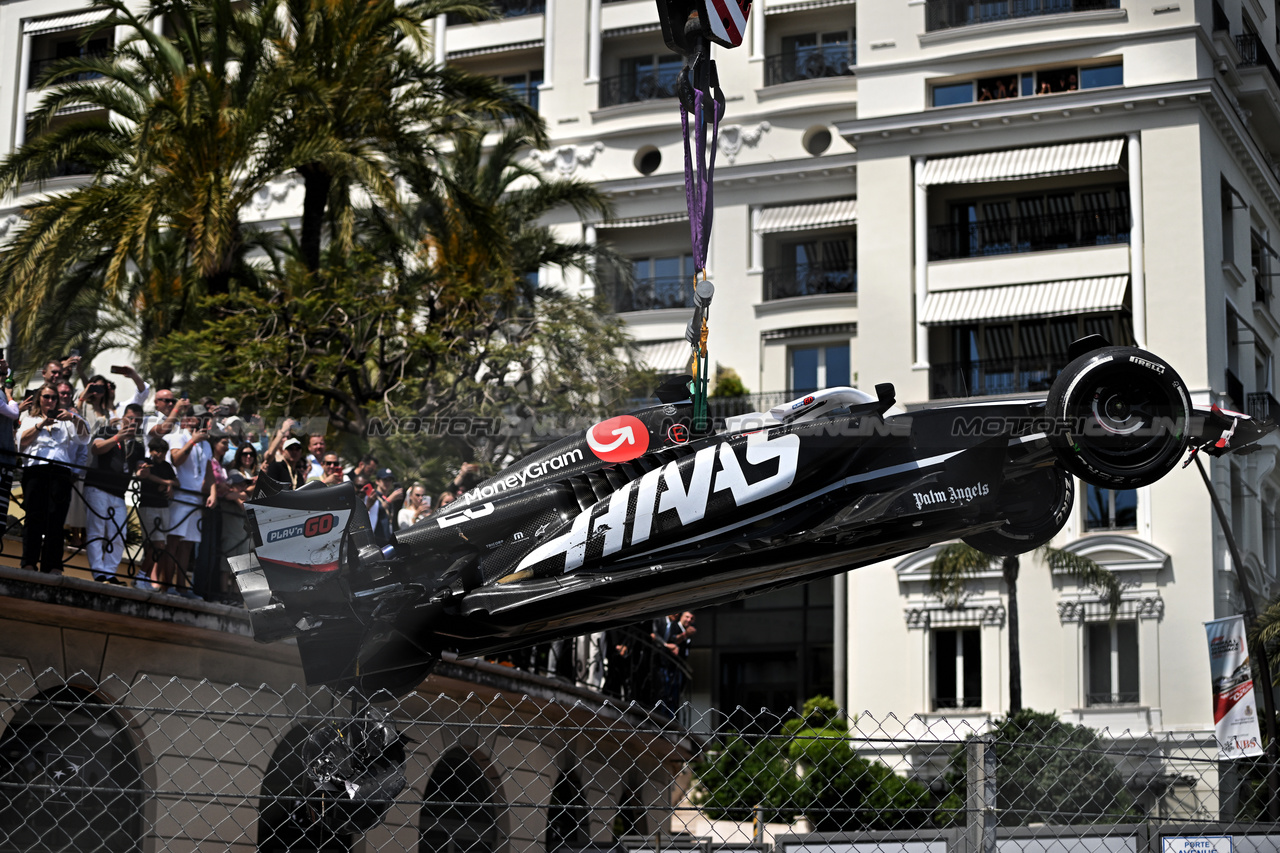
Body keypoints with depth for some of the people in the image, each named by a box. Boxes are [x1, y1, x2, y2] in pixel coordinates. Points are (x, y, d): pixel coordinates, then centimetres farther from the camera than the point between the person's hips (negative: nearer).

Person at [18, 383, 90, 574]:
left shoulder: (65, 420, 26)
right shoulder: (30, 419, 26)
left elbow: (83, 438, 10)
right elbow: (22, 441, 8)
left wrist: (73, 418, -7)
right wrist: (40, 425, -2)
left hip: (60, 470, 0)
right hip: (35, 469, 0)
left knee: (56, 517, -11)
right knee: (34, 515, -13)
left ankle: (52, 567, -17)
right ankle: (29, 563, -18)